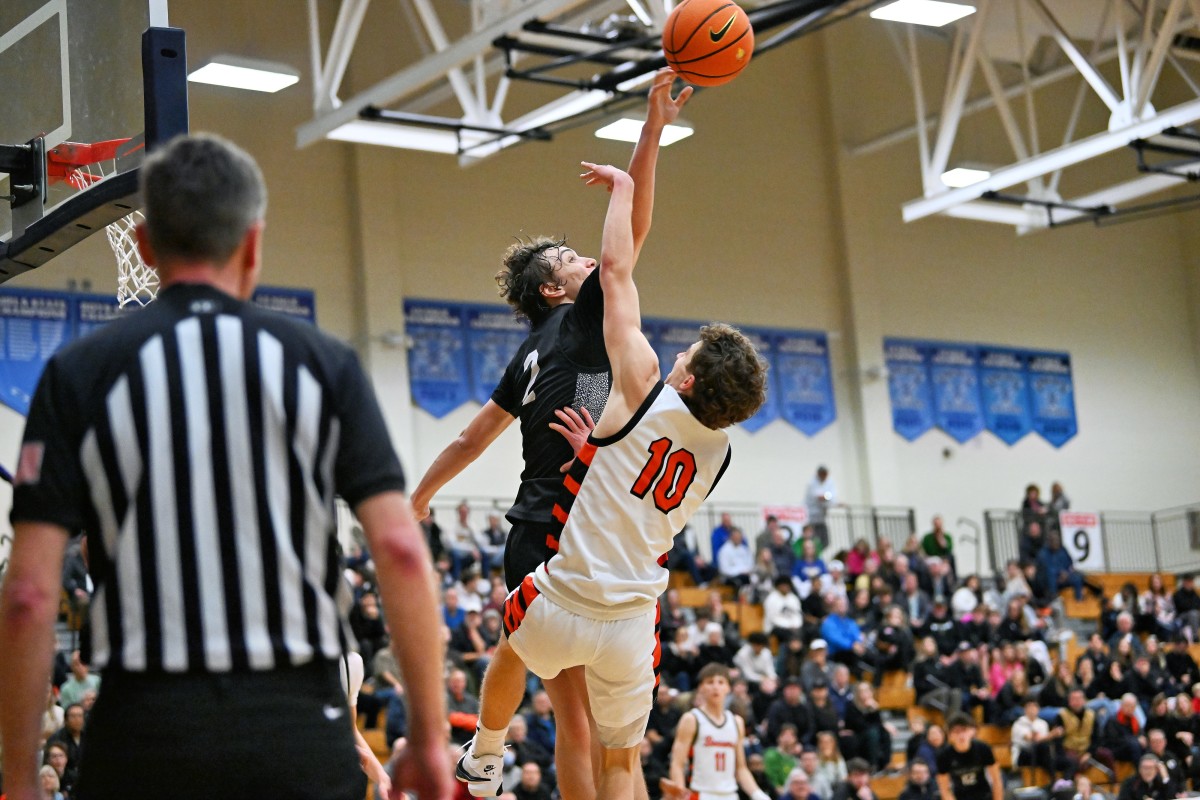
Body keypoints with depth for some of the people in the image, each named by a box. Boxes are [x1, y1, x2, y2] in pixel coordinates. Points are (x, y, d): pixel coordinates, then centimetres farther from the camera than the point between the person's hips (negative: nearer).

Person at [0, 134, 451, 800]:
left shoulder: (79, 374, 1)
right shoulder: (323, 363, 3)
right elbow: (400, 549, -5)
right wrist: (428, 736, 1)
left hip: (145, 729, 0)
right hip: (298, 727, 0)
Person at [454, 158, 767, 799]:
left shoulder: (645, 390, -12)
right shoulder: (718, 454, 2)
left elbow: (616, 269, -4)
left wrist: (622, 187, 7)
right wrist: (594, 443, 18)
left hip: (560, 608, -3)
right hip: (631, 627, 3)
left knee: (512, 643, 32)